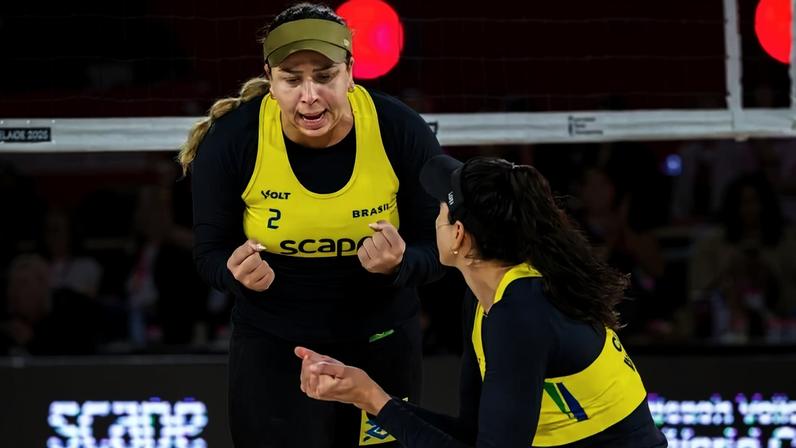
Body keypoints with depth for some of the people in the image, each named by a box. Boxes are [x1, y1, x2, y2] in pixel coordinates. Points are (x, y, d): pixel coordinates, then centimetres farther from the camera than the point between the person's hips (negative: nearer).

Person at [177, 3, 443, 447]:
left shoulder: (402, 132, -17)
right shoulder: (230, 140, -18)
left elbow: (437, 249, -8)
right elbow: (210, 251, -6)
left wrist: (400, 264, -30)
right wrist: (236, 271, -29)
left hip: (382, 342, 2)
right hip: (273, 347, -2)